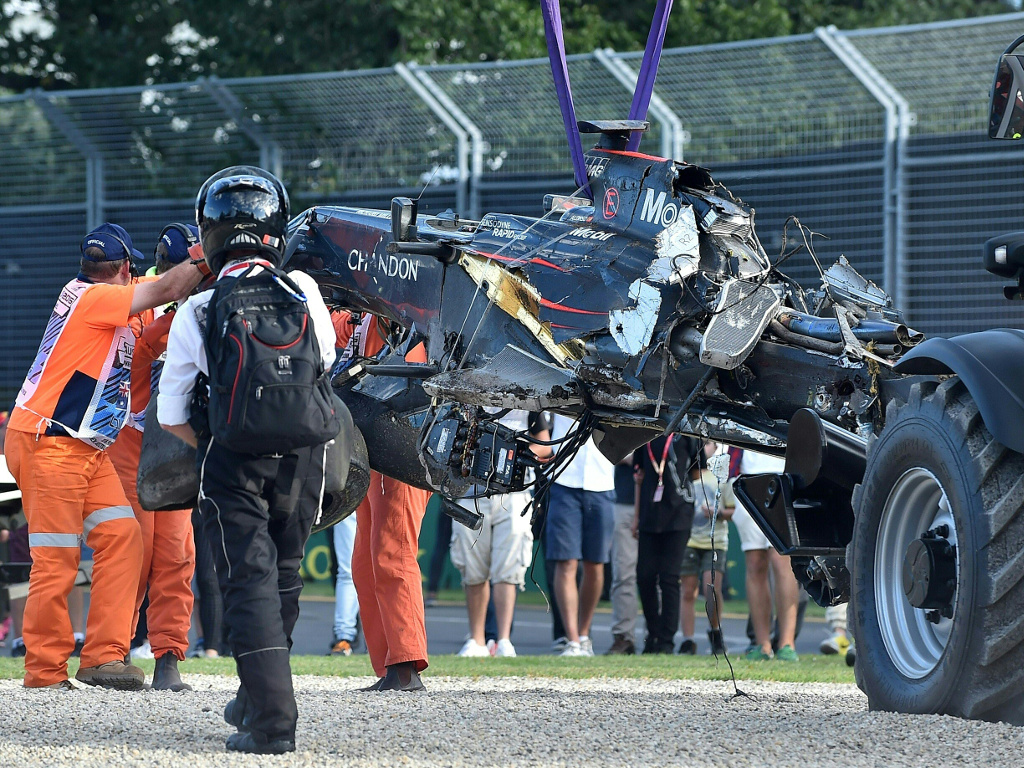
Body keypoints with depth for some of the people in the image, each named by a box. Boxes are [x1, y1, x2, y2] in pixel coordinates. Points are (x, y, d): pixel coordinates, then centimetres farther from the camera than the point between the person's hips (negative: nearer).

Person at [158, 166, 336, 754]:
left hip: (233, 463, -3)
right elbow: (326, 361, 18)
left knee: (249, 581, -2)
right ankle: (257, 698, 31)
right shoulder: (305, 291, -2)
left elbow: (172, 417, 1)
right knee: (284, 577, 19)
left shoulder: (197, 313, -6)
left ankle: (272, 721, -13)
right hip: (304, 461, 3)